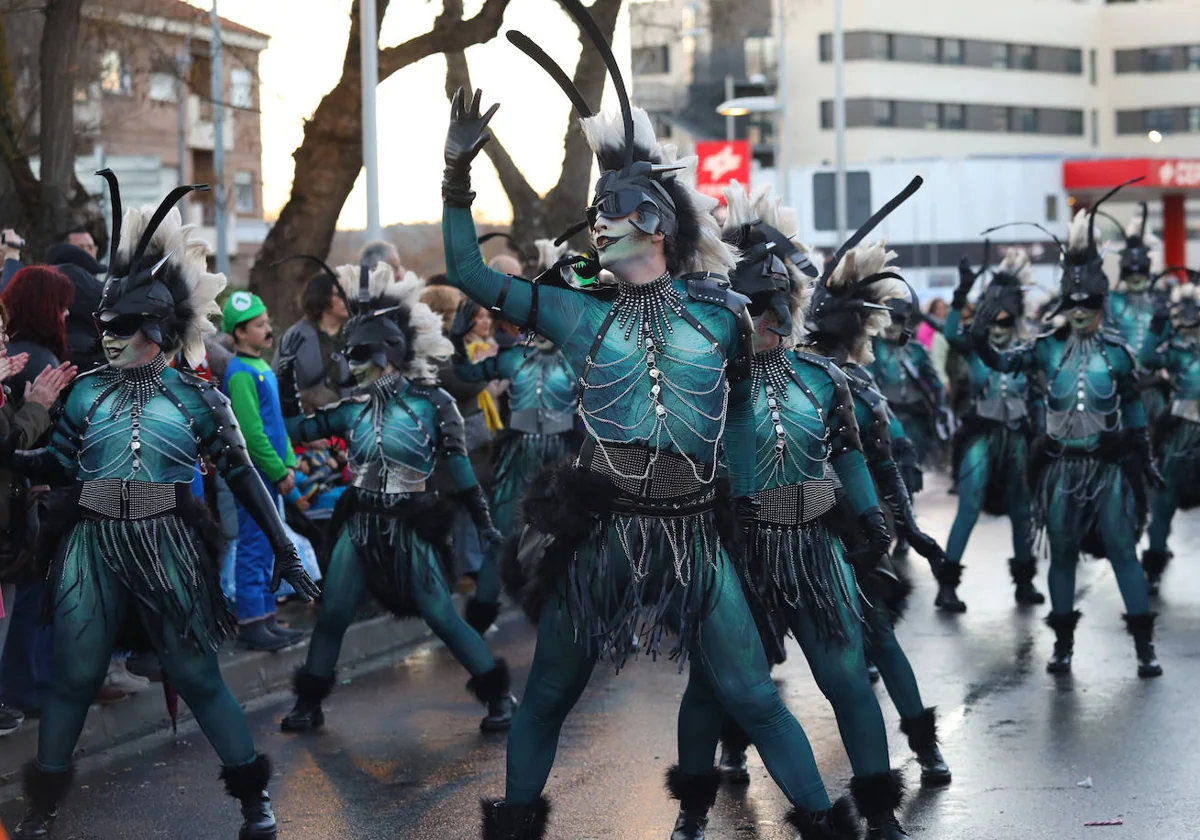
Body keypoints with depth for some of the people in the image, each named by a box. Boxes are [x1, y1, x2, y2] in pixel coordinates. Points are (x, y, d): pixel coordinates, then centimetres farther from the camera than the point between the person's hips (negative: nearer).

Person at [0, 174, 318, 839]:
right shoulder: (87, 392, 4)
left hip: (168, 547, -2)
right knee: (73, 676, 5)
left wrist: (282, 547, 0)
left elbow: (241, 473, 2)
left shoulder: (196, 398, -1)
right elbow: (58, 465, 11)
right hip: (93, 546, 2)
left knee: (197, 675, 0)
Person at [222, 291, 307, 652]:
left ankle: (265, 616, 19)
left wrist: (289, 463, 11)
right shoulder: (241, 374, -15)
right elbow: (251, 432, -19)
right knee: (253, 548, -5)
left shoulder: (263, 368, 14)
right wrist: (279, 472, -15)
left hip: (269, 473, 9)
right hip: (254, 473, -9)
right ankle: (251, 624, -2)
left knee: (264, 548, 13)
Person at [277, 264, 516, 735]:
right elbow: (296, 428, 12)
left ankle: (498, 694, 5)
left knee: (442, 617, -6)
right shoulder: (354, 409, 5)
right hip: (361, 524, 4)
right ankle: (309, 704, 15)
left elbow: (457, 466, -5)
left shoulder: (430, 403, -6)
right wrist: (287, 384, 1)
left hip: (413, 527, -4)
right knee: (332, 615, 3)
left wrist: (483, 521, -7)